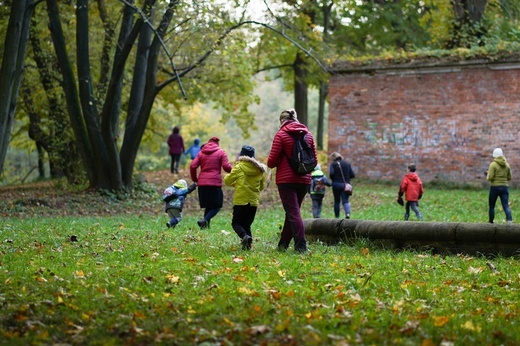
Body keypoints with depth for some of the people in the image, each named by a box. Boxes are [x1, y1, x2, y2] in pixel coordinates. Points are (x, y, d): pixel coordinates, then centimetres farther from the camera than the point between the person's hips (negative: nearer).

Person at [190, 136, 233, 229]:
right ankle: (204, 220, -23)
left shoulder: (201, 153, 13)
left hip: (202, 183, 4)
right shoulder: (221, 152, 3)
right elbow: (226, 167, -5)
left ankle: (206, 225, 5)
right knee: (216, 206, 1)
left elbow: (192, 166, 4)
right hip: (215, 183, -4)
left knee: (208, 206, 15)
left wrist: (194, 179, 16)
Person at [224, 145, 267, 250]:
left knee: (236, 223, 4)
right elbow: (261, 186, 16)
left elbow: (227, 181, 0)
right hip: (254, 202, 4)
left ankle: (245, 236, -23)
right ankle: (247, 244, -3)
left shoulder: (239, 167, -7)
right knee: (247, 224, 15)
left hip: (241, 201, -4)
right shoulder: (260, 169, 5)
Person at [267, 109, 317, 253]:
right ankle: (283, 243, 25)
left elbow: (271, 161, -9)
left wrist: (271, 164, 12)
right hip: (304, 180, 5)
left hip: (286, 180, -5)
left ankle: (301, 246, -15)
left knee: (293, 213, -5)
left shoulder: (281, 135, -7)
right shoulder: (308, 134, 9)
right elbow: (314, 160, 12)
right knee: (292, 211, 16)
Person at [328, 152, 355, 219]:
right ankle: (348, 213, -29)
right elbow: (352, 175, 4)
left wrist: (333, 179, 3)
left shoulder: (333, 164, -1)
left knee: (336, 201, 12)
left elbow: (331, 173, -17)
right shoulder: (347, 164, 10)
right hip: (346, 184, 2)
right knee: (345, 201, -4)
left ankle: (337, 216, 15)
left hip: (336, 184, -2)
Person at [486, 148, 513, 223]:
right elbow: (509, 178, 13)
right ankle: (509, 220, -30)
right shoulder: (507, 165, 7)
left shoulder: (493, 164, -10)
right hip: (504, 187, 4)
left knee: (491, 206, 15)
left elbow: (490, 178, -15)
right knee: (506, 206, -6)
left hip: (495, 188, -4)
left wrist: (488, 175, 7)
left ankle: (491, 222, 24)